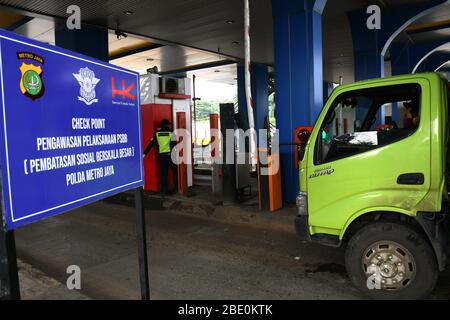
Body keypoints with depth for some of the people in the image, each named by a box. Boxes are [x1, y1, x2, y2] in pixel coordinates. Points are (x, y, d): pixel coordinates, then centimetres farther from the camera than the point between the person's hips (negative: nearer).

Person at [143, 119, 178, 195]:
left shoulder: (157, 133, 6)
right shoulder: (171, 133, -4)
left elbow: (151, 144, 4)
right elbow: (173, 145, -10)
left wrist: (145, 153, 7)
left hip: (161, 155, 4)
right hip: (170, 155, -3)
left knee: (163, 174, 8)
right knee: (175, 171, 10)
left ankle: (164, 190, 10)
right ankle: (176, 188, 8)